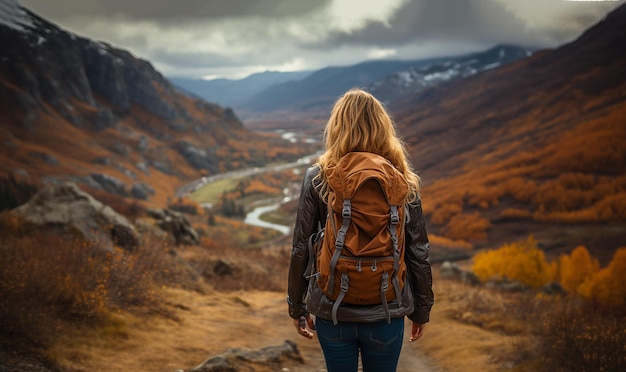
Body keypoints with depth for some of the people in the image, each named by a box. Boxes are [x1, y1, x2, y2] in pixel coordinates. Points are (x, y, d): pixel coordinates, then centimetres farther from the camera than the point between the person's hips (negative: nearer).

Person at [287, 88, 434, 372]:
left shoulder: (317, 179, -8)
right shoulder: (402, 181, -6)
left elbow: (301, 250, -6)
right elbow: (418, 253, -3)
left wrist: (296, 307, 6)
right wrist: (421, 310, 9)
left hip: (332, 312, 0)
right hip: (387, 313, 1)